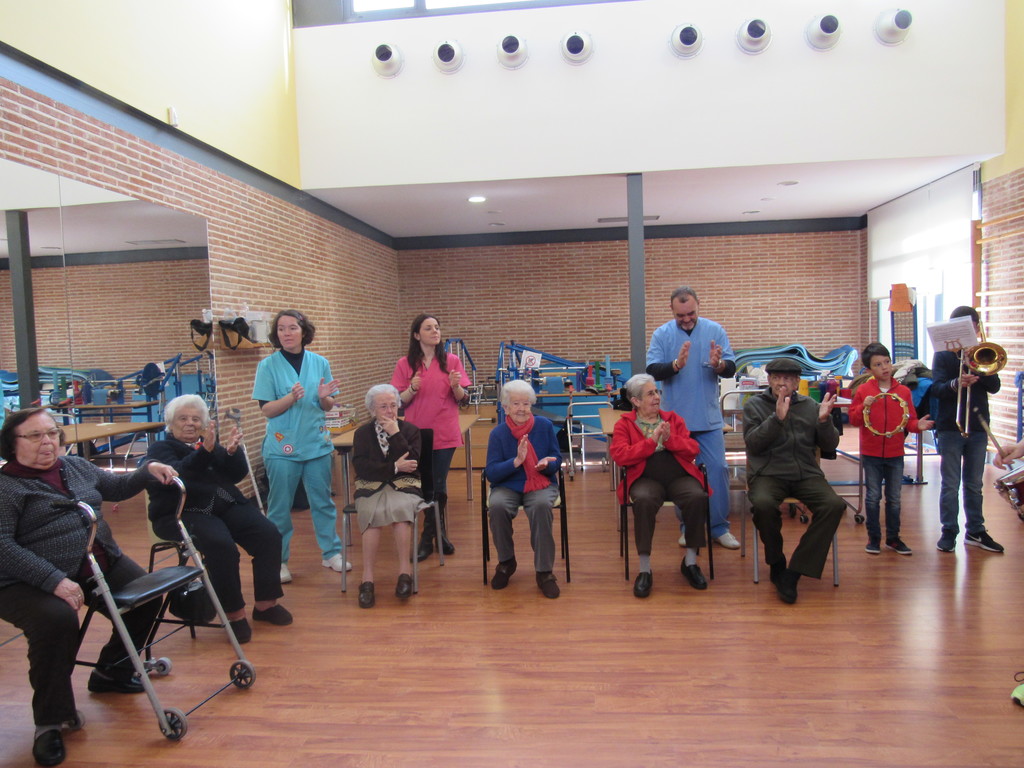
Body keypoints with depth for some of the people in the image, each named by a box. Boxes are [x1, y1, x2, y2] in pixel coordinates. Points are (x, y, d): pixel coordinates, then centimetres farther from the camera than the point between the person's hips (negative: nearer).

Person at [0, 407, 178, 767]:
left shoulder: (76, 467, 12)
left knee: (147, 598, -1)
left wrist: (148, 470, 5)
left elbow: (116, 487, 25)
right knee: (57, 621, -33)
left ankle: (111, 673, 25)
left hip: (100, 564, 7)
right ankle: (51, 721, -12)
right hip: (31, 582, -7)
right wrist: (54, 580, -29)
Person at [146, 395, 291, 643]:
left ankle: (265, 603, -7)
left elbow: (238, 474, 7)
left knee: (269, 534, -18)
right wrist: (205, 450, -32)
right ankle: (234, 613, -18)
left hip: (226, 505, 5)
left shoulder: (211, 444, 21)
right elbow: (177, 473, -16)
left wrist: (233, 451, -14)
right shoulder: (160, 449, 7)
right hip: (183, 513, -5)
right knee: (221, 545, -33)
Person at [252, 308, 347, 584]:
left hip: (317, 443, 3)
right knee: (279, 506, 5)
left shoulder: (320, 363, 3)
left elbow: (329, 406, 7)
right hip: (282, 447, -2)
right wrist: (291, 397, -25)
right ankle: (278, 561, 19)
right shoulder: (268, 365, -5)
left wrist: (324, 397, -15)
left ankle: (331, 553, 24)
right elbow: (266, 409, -9)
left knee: (323, 501, 11)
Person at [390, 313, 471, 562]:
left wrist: (456, 386, -17)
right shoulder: (405, 364, 0)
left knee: (439, 486, 6)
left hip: (445, 435, 0)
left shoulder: (451, 361, 1)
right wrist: (412, 388, -19)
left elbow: (463, 400, 3)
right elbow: (399, 402, 0)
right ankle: (437, 534, 23)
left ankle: (431, 537, 23)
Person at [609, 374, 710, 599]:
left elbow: (693, 450, 9)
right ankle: (645, 570, -25)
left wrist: (670, 439, -8)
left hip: (679, 476, 3)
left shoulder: (673, 419, 18)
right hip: (645, 478, -2)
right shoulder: (624, 424, 10)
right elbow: (619, 456, -7)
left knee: (697, 497, -30)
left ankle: (690, 563, -10)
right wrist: (651, 441, -11)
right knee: (644, 500, -37)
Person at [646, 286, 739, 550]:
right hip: (676, 418, 0)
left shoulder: (715, 330, 0)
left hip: (709, 418, 0)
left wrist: (718, 364, -27)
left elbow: (731, 369, -4)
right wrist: (676, 365, -29)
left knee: (718, 468, 0)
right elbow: (652, 371, -11)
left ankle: (719, 527, 13)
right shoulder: (661, 335, -2)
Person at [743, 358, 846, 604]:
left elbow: (829, 447, 11)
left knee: (834, 505, -26)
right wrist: (777, 418, -19)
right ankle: (776, 564, -6)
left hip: (806, 474, 3)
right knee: (763, 505, -34)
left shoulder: (810, 406, 13)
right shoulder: (754, 405, 8)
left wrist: (824, 420, -8)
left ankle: (794, 572, -19)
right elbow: (752, 443, -7)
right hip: (768, 474, -2)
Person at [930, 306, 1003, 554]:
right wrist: (956, 384, -31)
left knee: (974, 484, 12)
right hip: (951, 427, -3)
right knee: (950, 484, 2)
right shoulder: (943, 355, 0)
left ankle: (975, 531, 22)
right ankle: (949, 532, 9)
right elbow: (936, 389, -11)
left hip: (978, 426, 3)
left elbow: (994, 387, -2)